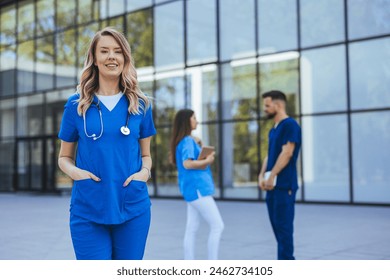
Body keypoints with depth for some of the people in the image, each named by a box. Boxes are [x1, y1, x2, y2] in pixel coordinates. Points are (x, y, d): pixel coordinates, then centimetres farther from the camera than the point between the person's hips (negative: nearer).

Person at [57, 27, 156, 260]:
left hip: (133, 208, 1)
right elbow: (64, 157, 10)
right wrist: (74, 171, -12)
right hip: (88, 210, -1)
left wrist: (145, 172, -9)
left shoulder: (140, 104, 5)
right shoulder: (76, 104, 3)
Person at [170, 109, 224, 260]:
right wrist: (207, 161, -13)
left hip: (193, 189, 10)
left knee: (192, 229, 9)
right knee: (217, 226, -8)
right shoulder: (187, 141, -12)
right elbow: (187, 163, -25)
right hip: (197, 188, -10)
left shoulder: (186, 140, 16)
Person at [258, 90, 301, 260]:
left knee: (284, 226, -5)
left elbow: (287, 153, -17)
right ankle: (288, 261, 20)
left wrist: (271, 176, -18)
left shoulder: (290, 125, -10)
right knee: (277, 225, 11)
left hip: (284, 185, -9)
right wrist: (262, 176, 4)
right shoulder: (273, 130, 18)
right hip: (273, 186, 9)